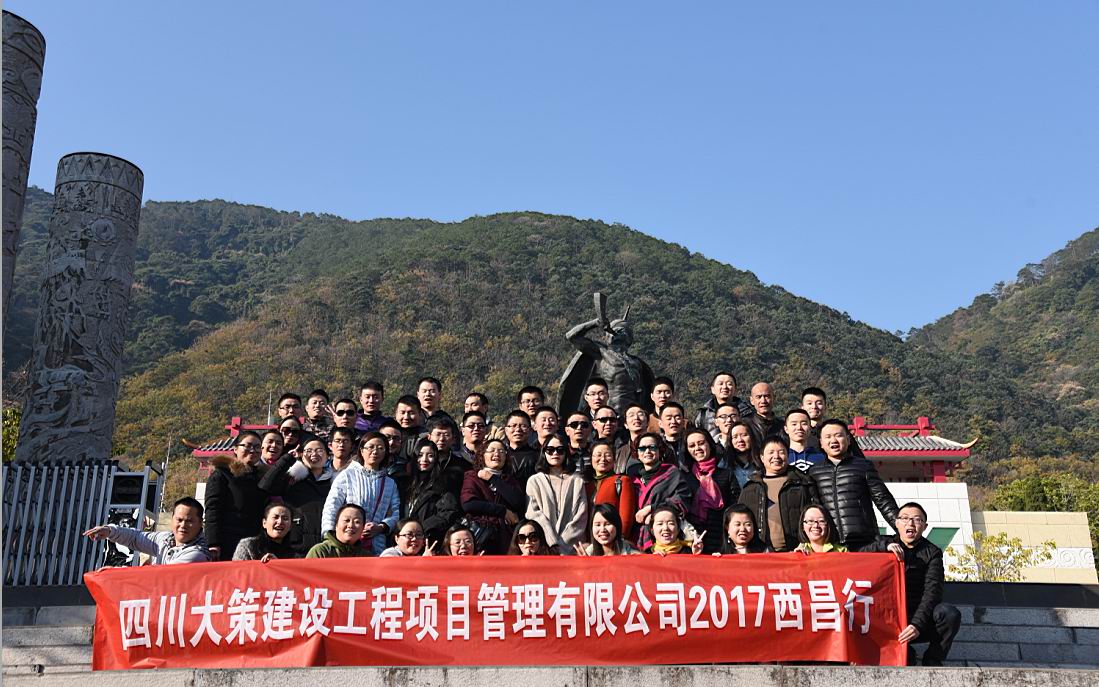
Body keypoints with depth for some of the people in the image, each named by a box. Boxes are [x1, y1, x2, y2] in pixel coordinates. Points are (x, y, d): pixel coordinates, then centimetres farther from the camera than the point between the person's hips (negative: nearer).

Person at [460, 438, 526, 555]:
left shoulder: (510, 479, 20)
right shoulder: (473, 476, 12)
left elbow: (519, 503, 0)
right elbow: (468, 504, -6)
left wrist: (492, 479, 2)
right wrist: (503, 511, -3)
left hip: (505, 536, 2)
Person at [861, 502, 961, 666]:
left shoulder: (931, 553, 2)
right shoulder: (884, 544, 7)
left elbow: (932, 591, -12)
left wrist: (917, 624, -27)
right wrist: (885, 547, -23)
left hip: (920, 622, 0)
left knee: (949, 614, -29)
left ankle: (932, 661, -3)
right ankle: (905, 657, 1)